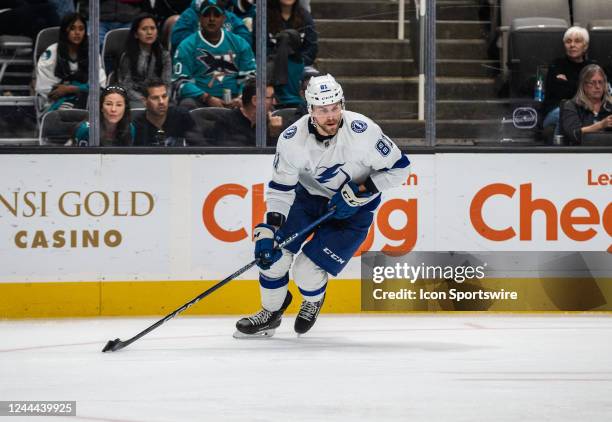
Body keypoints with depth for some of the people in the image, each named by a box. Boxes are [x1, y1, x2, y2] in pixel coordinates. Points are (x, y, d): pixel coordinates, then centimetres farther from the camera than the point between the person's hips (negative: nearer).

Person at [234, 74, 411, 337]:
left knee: (307, 271, -12)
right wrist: (269, 230, -25)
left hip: (353, 209, -3)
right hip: (308, 196, 3)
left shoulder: (362, 131, -30)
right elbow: (281, 188, -14)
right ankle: (270, 314, 17)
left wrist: (360, 191, -24)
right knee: (271, 251, -9)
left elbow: (399, 168, -18)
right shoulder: (292, 139, -22)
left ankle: (312, 303, 26)